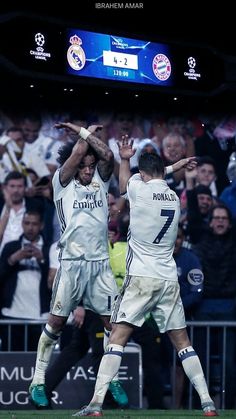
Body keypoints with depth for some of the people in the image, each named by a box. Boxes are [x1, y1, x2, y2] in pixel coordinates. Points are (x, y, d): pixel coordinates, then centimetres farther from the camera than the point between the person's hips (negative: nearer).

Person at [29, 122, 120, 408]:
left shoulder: (100, 181, 12)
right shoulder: (62, 183, 2)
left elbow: (107, 156, -5)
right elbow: (76, 154, -12)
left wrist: (81, 130, 1)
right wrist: (87, 133, 5)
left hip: (100, 263, 3)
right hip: (72, 263, -3)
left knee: (113, 323, 0)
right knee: (56, 323, -1)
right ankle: (38, 381, 6)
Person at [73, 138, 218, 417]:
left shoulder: (139, 188, -6)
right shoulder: (174, 197, 8)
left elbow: (124, 184, 16)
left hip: (141, 277, -4)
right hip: (169, 279, 5)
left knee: (117, 338, -8)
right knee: (182, 342, 11)